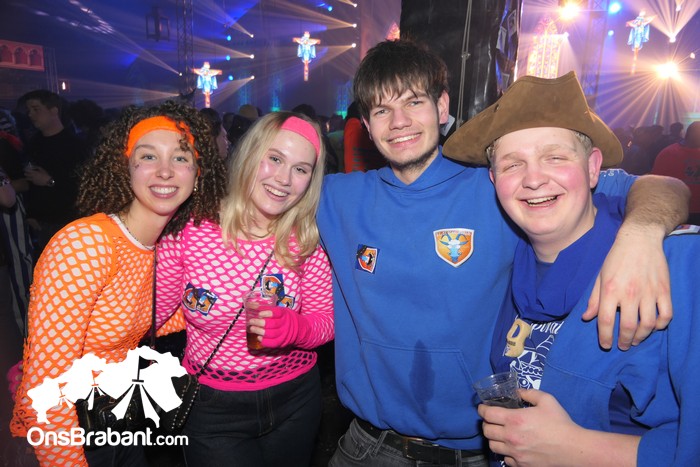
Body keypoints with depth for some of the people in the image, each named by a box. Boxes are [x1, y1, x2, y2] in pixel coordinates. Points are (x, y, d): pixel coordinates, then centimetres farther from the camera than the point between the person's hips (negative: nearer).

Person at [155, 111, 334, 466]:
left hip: (295, 399, 3)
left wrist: (294, 328, -25)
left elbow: (326, 319, -6)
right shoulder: (190, 230, -17)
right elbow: (154, 312, -6)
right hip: (212, 407, -2)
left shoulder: (306, 241, -12)